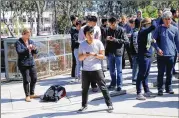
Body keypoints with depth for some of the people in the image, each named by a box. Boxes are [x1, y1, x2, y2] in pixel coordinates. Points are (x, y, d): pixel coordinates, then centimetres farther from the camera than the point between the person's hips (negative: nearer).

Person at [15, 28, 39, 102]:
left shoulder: (31, 41, 11)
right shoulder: (18, 43, -5)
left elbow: (35, 52, 10)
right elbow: (19, 51, -19)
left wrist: (34, 49, -11)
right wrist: (27, 48, -26)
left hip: (31, 63, 6)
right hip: (23, 64, -6)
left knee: (34, 78, 8)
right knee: (26, 80, -2)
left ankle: (32, 94, 23)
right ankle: (27, 96, 10)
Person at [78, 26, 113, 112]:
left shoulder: (98, 43, -5)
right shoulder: (82, 45, 1)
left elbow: (102, 56, -4)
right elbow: (80, 58, 5)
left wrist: (94, 55, -19)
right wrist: (84, 55, -16)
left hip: (97, 69, -2)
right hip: (85, 70, 3)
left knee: (103, 87, -2)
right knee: (85, 89, 10)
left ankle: (109, 105, 7)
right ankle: (84, 105, 25)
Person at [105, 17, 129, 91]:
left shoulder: (121, 30, -8)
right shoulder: (109, 30, 5)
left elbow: (126, 41, -14)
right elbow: (106, 40, 17)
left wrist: (116, 40, -20)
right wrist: (107, 38, -6)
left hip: (118, 52, -4)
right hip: (110, 52, 5)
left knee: (119, 70, 3)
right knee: (111, 70, 13)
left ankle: (119, 85, 11)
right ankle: (113, 83, 26)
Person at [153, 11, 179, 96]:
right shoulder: (159, 28, -1)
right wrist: (158, 49, -13)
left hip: (171, 54, 2)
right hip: (161, 55, -2)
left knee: (170, 73, 11)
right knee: (161, 73, 3)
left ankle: (169, 88, 23)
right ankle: (160, 89, 12)